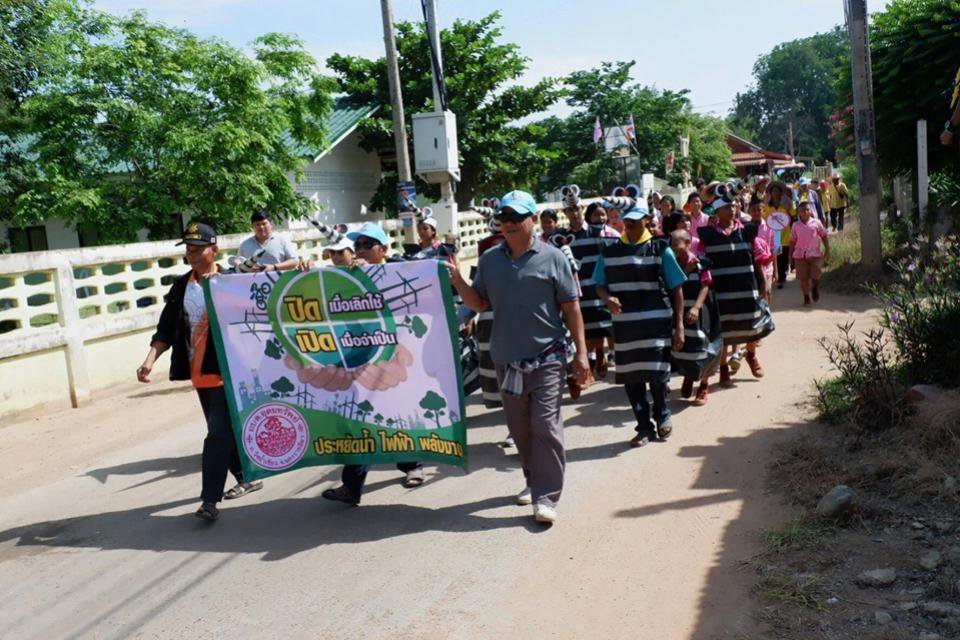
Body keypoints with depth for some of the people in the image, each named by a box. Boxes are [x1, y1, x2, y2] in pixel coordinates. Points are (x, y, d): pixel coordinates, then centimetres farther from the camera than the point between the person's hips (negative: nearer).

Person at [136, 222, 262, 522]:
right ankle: (246, 478, 32)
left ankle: (210, 499, -6)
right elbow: (167, 327, 6)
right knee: (226, 429, 16)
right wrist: (150, 360, -3)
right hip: (199, 371, 6)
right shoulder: (181, 286, 9)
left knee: (219, 433, -8)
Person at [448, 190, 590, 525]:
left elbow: (571, 307, -3)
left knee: (546, 426, -8)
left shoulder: (551, 257, -5)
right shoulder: (490, 259, 6)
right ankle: (534, 480, 33)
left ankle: (546, 497, -2)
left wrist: (581, 352, -5)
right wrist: (458, 281, -8)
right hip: (506, 359, 5)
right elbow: (479, 304, 10)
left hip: (547, 358, -4)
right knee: (520, 428, 14)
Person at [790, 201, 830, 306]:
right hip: (800, 255, 1)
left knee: (815, 276, -5)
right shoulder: (795, 225, 4)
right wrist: (791, 256, 7)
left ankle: (815, 290, 27)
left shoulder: (816, 223, 2)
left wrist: (827, 250, 2)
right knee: (803, 278, 2)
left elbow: (824, 236, 7)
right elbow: (792, 241, 9)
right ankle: (806, 297, 16)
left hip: (814, 254, -1)